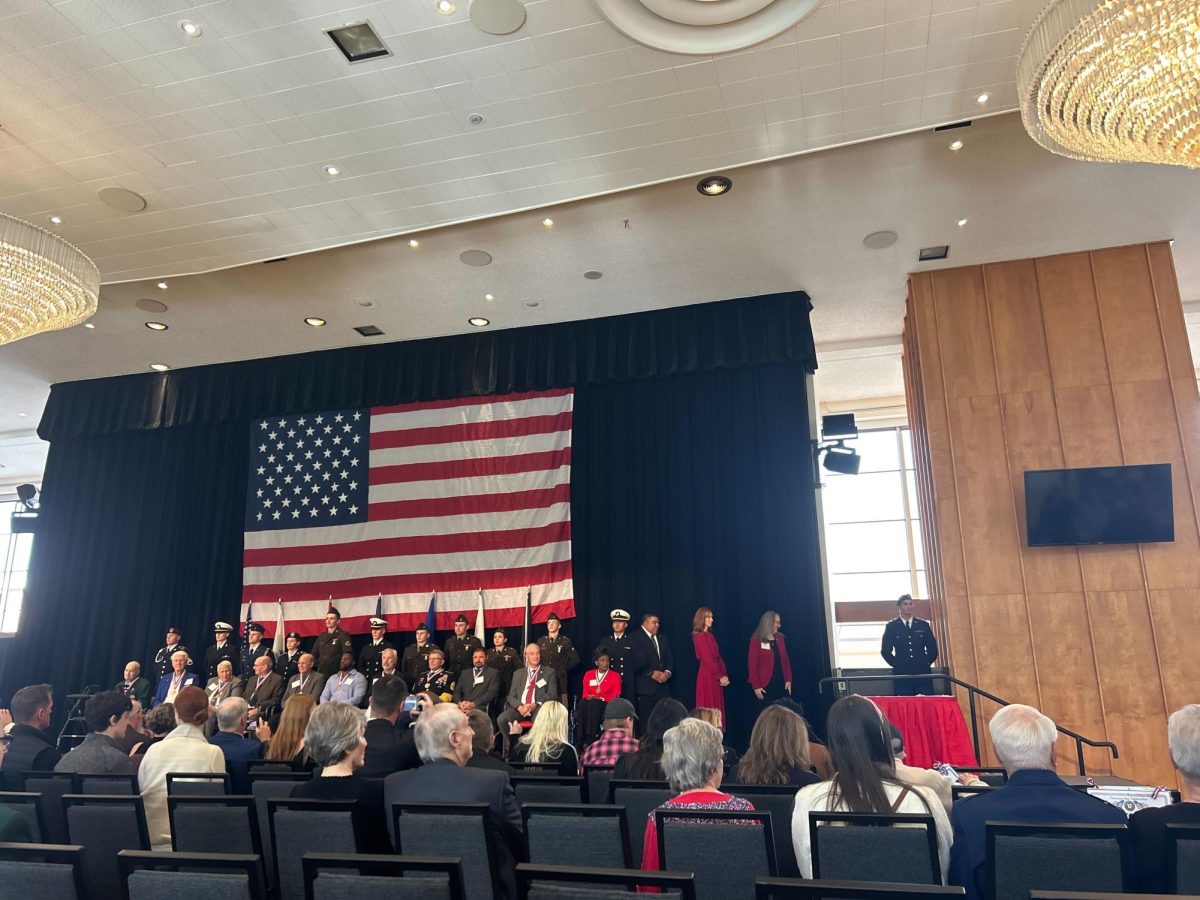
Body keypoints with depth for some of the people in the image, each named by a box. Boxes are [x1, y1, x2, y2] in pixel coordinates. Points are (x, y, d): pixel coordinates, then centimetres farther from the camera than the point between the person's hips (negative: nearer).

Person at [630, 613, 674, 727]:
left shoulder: (663, 639, 19)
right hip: (646, 686, -5)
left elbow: (670, 659, 14)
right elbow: (637, 662, -9)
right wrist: (651, 673, -11)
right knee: (646, 720, -3)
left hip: (663, 685, 5)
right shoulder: (636, 638, -3)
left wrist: (667, 672, -4)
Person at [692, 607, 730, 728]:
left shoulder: (710, 635, 15)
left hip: (716, 678, 8)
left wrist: (724, 675, 0)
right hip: (707, 677, -8)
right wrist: (720, 677, -12)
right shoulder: (699, 636, -10)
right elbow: (706, 659, -15)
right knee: (709, 708, -4)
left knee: (717, 709, 8)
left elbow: (718, 657, 12)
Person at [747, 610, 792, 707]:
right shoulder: (756, 641, -6)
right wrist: (756, 686, -12)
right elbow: (752, 665, -8)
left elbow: (786, 660, 13)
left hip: (781, 683, 5)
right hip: (765, 685, -5)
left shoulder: (780, 639, 11)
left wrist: (788, 680, 3)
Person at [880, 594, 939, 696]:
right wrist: (897, 664, 2)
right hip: (902, 674, -2)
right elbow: (885, 650, 5)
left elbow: (933, 649, 13)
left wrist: (925, 663, 6)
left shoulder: (924, 625, 11)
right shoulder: (891, 626, 5)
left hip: (923, 674, 2)